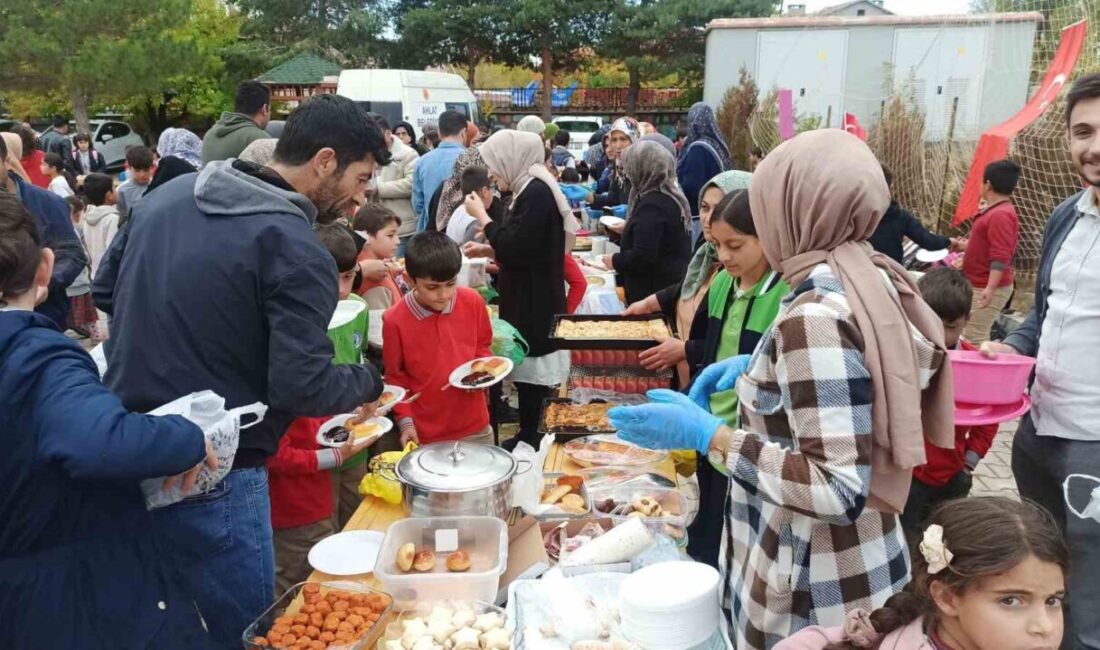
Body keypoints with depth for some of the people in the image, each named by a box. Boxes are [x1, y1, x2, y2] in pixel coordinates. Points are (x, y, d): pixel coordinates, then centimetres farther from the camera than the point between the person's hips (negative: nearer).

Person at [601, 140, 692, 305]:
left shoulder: (651, 204, -21)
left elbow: (642, 257, -26)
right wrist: (629, 228, 26)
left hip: (651, 293, -10)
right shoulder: (673, 197, 10)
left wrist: (615, 261, -10)